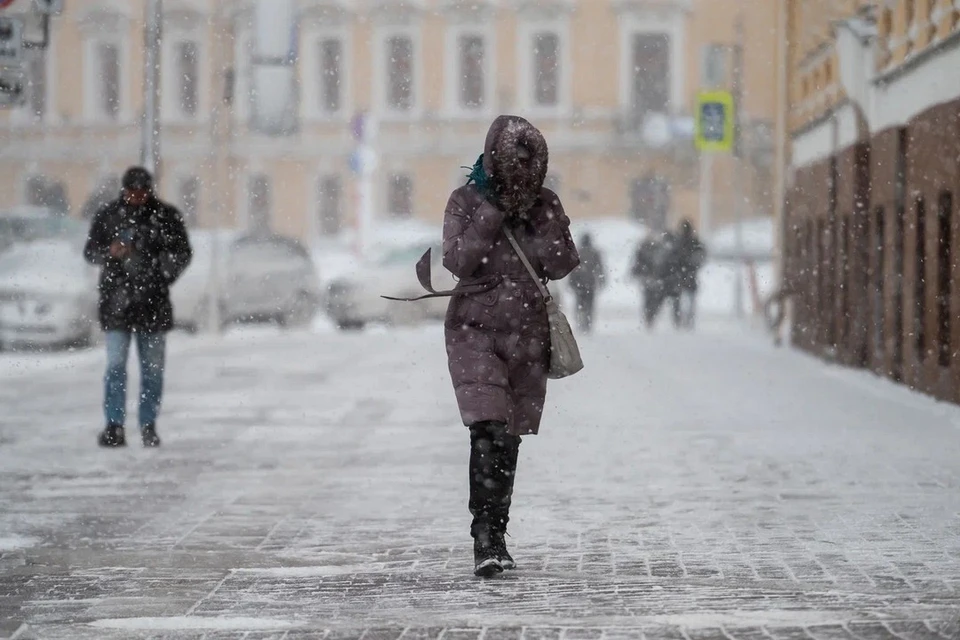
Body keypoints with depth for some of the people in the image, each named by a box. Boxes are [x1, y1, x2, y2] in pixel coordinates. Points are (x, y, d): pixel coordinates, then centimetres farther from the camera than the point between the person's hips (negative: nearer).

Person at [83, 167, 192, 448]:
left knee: (152, 367, 6)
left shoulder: (166, 216, 3)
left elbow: (183, 253, 11)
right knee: (115, 366, -6)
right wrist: (110, 253, -14)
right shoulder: (107, 215, 3)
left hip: (153, 301, 1)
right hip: (117, 300, -1)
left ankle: (148, 425, 15)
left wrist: (166, 270, -7)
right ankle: (114, 426, -4)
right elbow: (90, 251, 8)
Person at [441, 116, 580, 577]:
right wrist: (492, 214, -14)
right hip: (475, 328, -3)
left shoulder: (546, 205, 7)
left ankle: (494, 534, 17)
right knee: (489, 432, -18)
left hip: (529, 333, 3)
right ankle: (486, 538, -20)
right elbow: (457, 261, -12)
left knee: (509, 439, 6)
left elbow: (564, 265, 0)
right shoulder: (466, 202, -1)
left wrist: (536, 223, -10)